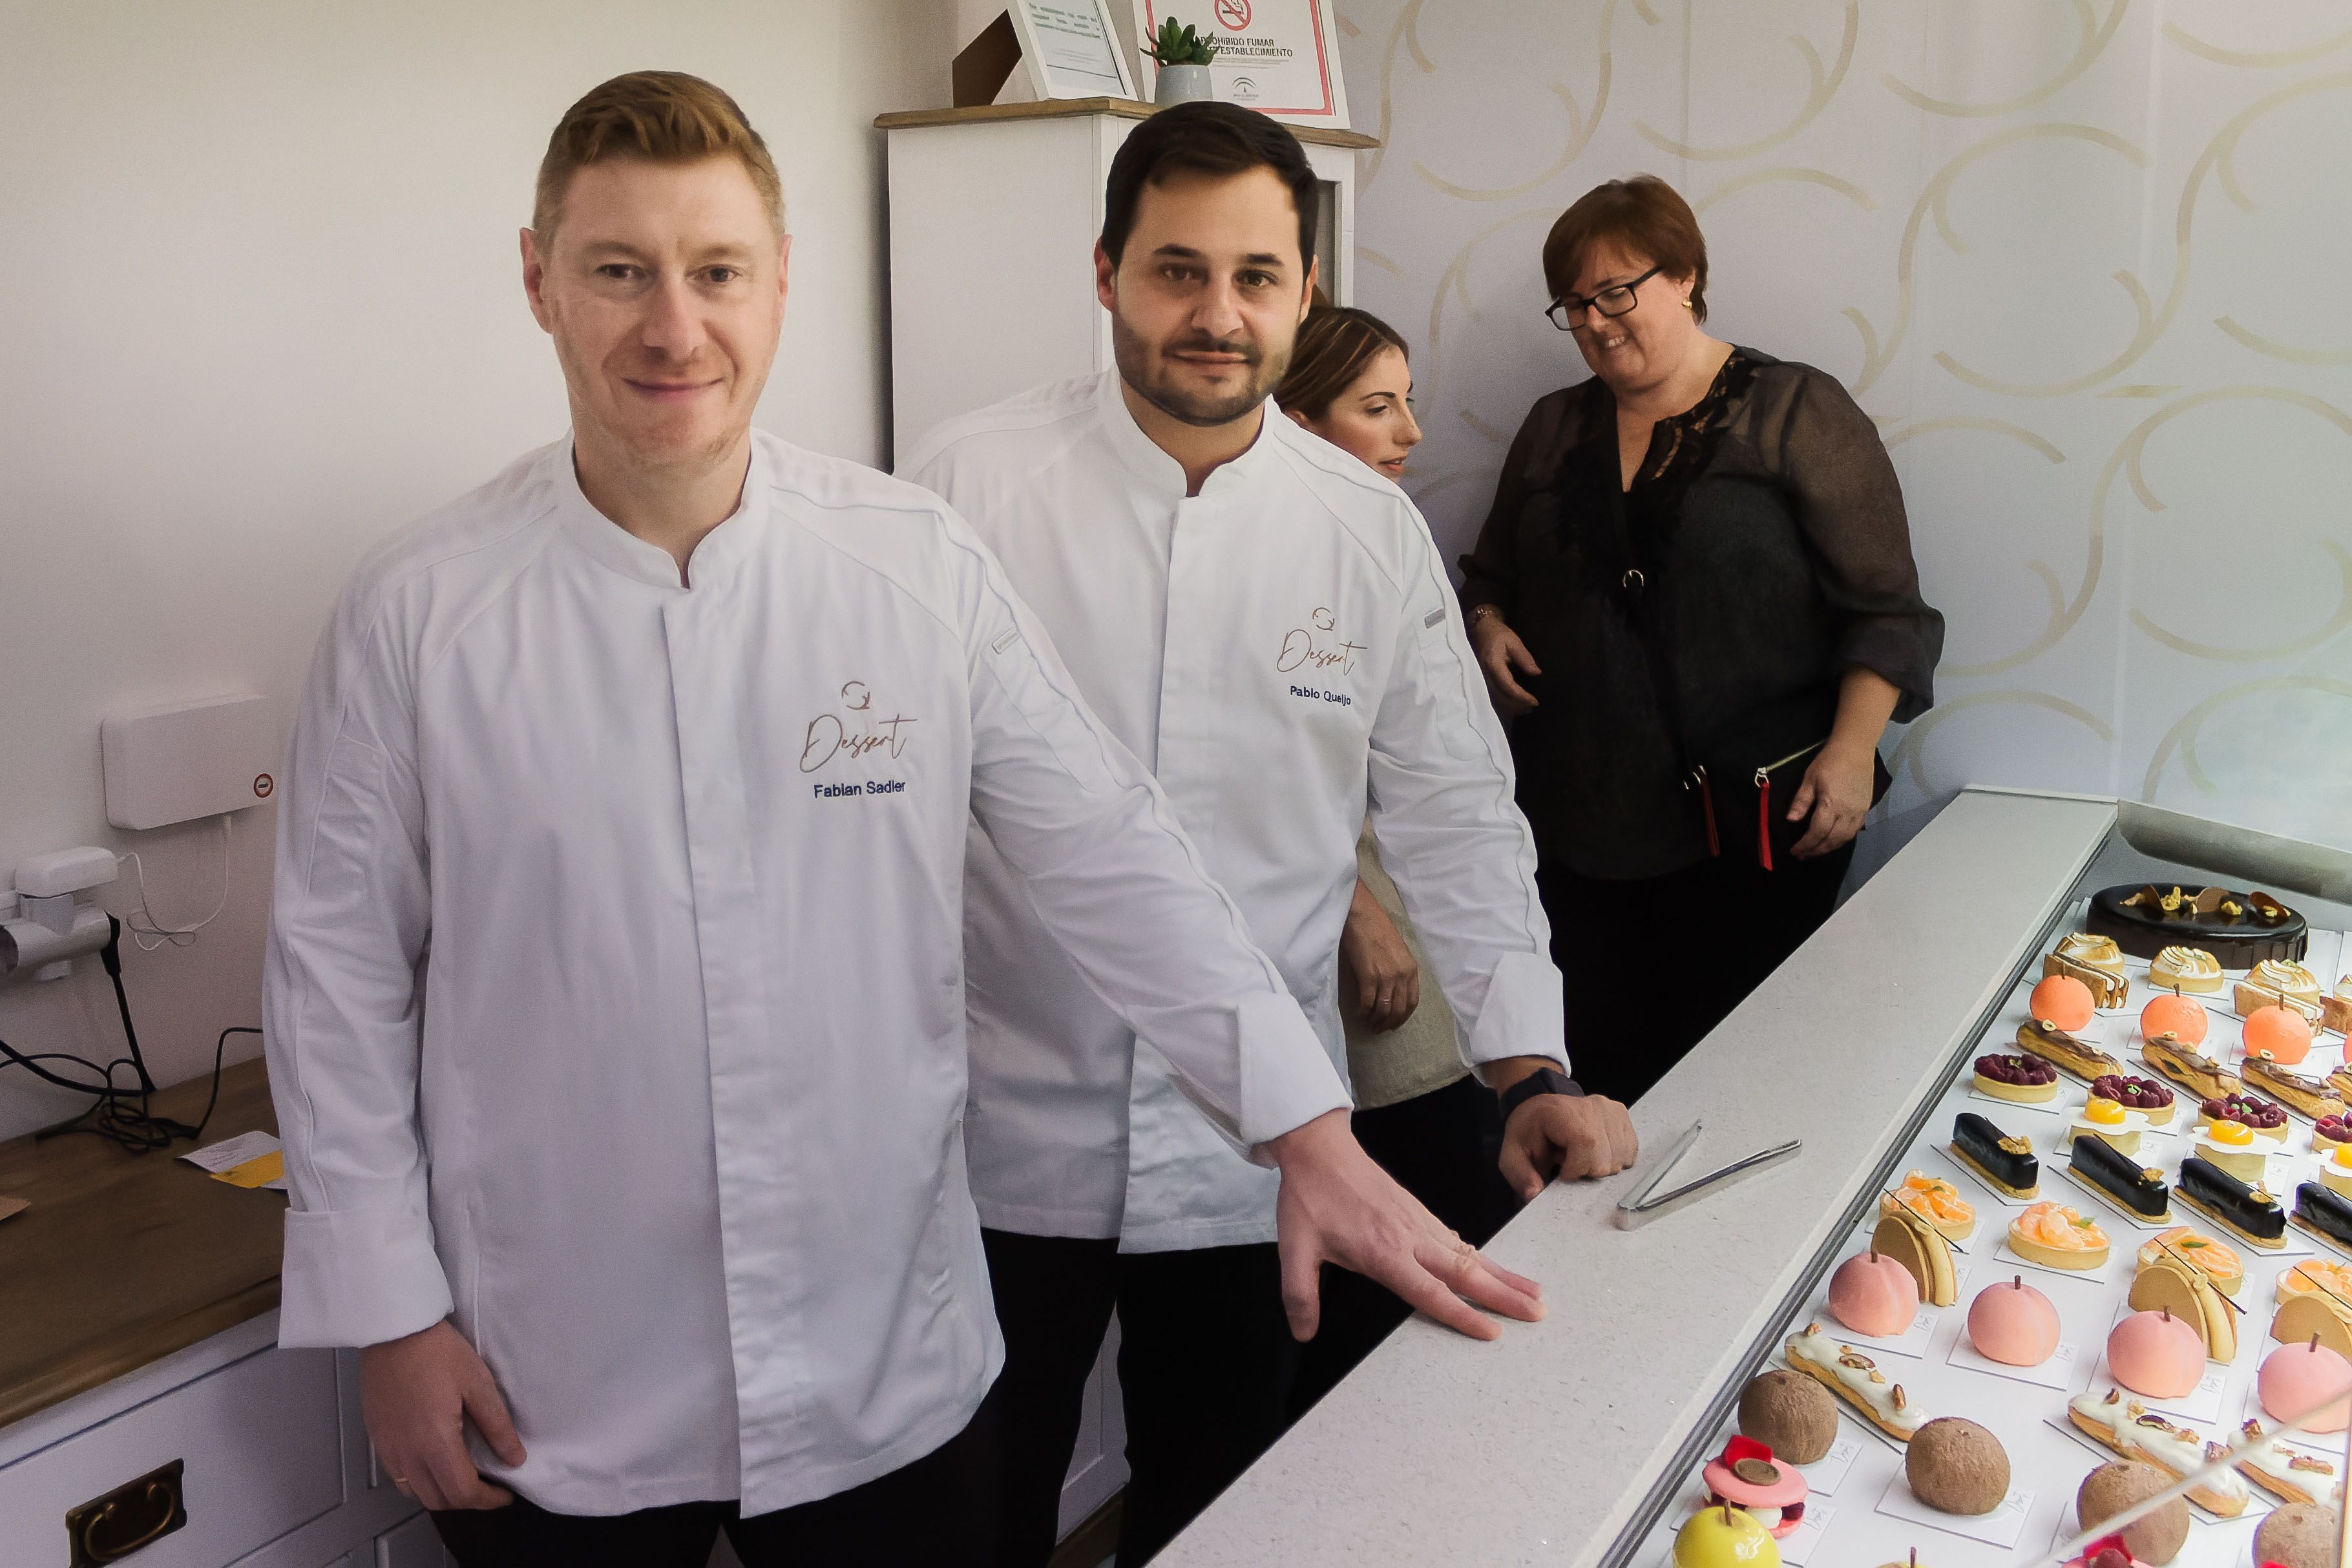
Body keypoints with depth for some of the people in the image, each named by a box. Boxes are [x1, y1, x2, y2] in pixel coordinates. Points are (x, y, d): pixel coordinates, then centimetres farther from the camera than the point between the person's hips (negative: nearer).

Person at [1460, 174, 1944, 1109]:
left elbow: (1884, 605, -3)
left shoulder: (1796, 413, 0)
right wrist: (1490, 628, 3)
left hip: (1757, 822, -4)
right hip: (1587, 824, 4)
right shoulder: (1555, 428, 15)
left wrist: (1852, 750, -14)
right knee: (1610, 1072, 5)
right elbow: (1490, 574, 26)